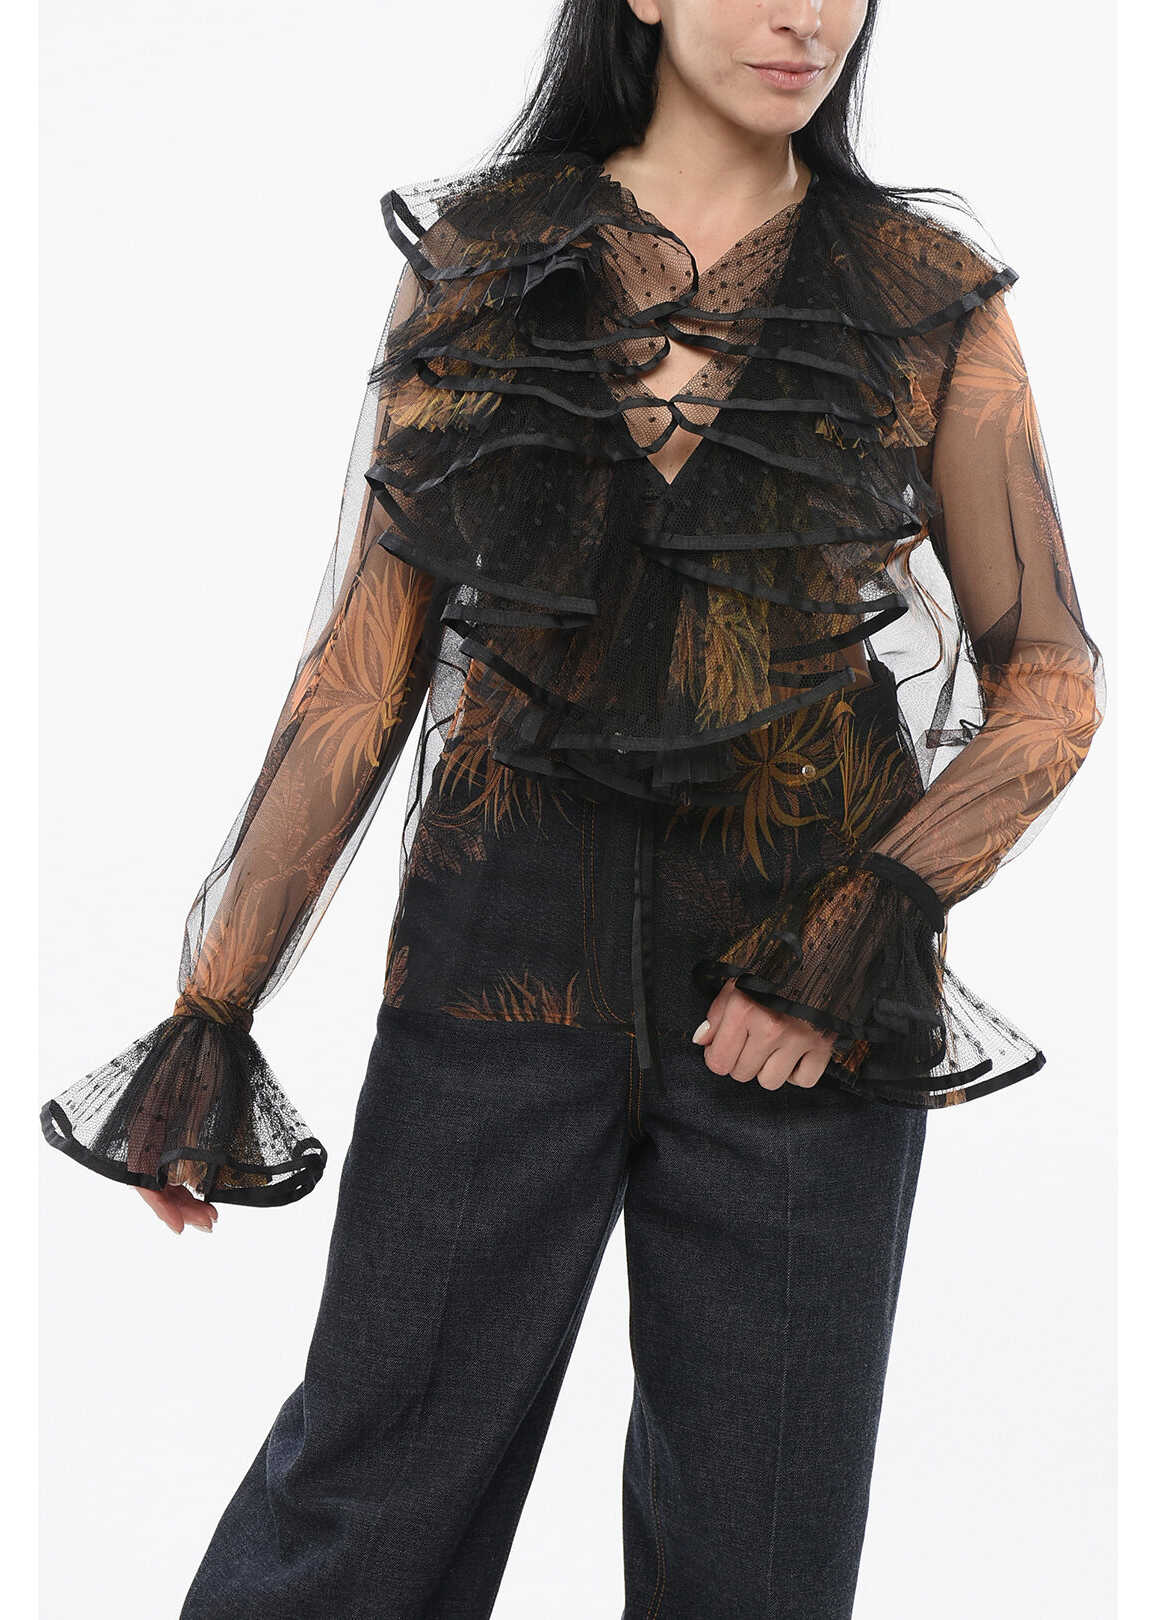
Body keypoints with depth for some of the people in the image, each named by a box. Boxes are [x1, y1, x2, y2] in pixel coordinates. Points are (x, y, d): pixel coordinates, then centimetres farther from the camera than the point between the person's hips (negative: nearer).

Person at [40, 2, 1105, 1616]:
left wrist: (870, 926, -13)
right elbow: (366, 658, 3)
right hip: (509, 954, 0)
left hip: (805, 999, 0)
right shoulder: (471, 259, 2)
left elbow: (1050, 683, 3)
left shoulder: (930, 300, 0)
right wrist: (211, 1009, 2)